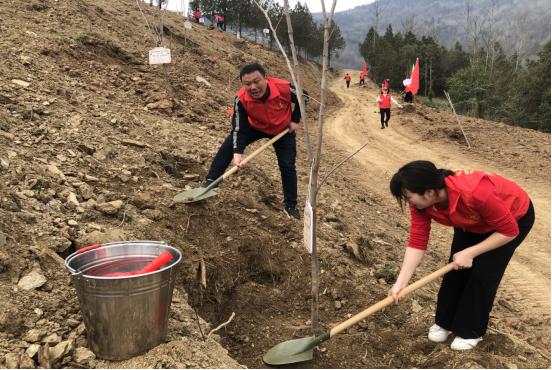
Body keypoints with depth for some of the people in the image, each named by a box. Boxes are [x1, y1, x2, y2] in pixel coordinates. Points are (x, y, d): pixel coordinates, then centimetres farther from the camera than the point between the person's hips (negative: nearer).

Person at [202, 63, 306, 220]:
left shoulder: (284, 88, -37)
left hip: (283, 129, -1)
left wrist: (295, 120, -12)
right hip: (256, 126, 1)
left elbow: (303, 96, -14)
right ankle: (210, 181, -2)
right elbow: (239, 128, -28)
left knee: (287, 166, -5)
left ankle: (290, 206, 11)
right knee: (229, 145, -14)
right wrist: (237, 152, -40)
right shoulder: (241, 99, -34)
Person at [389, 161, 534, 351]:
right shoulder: (421, 202, -26)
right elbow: (417, 242, -23)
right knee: (456, 267, 0)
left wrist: (469, 253, -29)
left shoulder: (474, 193, -44)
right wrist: (400, 283, -29)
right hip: (473, 222, 5)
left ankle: (471, 331, 13)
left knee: (482, 273, -8)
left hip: (515, 217, -5)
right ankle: (445, 321, 21)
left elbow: (509, 231, -30)